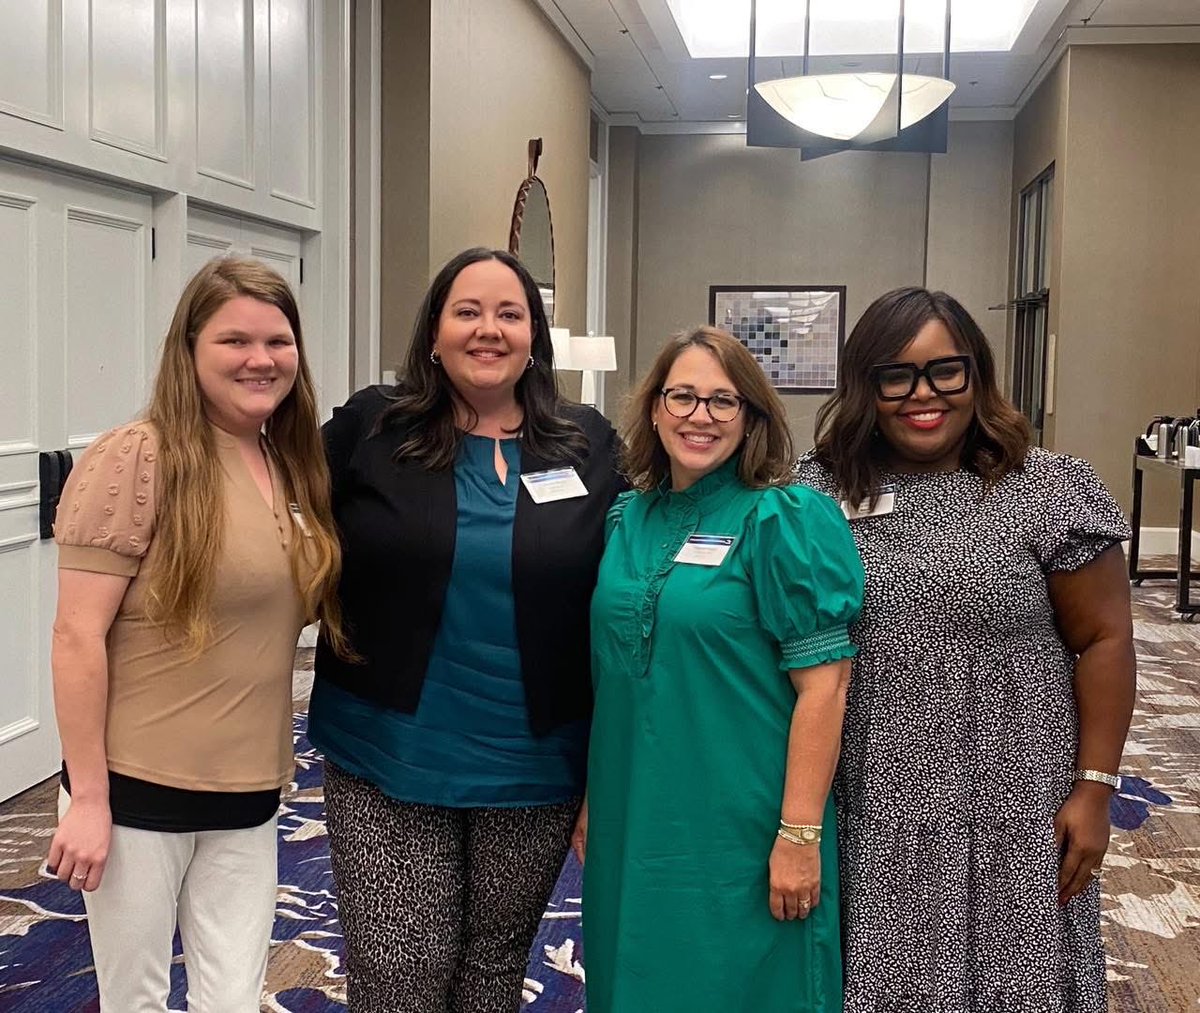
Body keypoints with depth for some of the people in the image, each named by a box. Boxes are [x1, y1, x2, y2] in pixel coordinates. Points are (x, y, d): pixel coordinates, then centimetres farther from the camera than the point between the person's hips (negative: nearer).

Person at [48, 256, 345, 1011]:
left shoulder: (294, 467, 6)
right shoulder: (136, 459, -13)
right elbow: (77, 636, -15)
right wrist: (87, 797, -15)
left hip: (247, 797, 5)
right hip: (137, 792, -5)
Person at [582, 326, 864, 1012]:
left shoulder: (786, 520, -11)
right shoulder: (625, 520, 7)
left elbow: (823, 685, -15)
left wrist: (799, 835, -18)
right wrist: (592, 803, 13)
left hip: (740, 834, -5)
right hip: (632, 828, 6)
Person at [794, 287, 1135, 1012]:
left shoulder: (1050, 491, -5)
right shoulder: (819, 493, 1)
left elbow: (1105, 639, -2)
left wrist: (1094, 789, -5)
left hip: (1010, 815, -1)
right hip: (867, 814, 2)